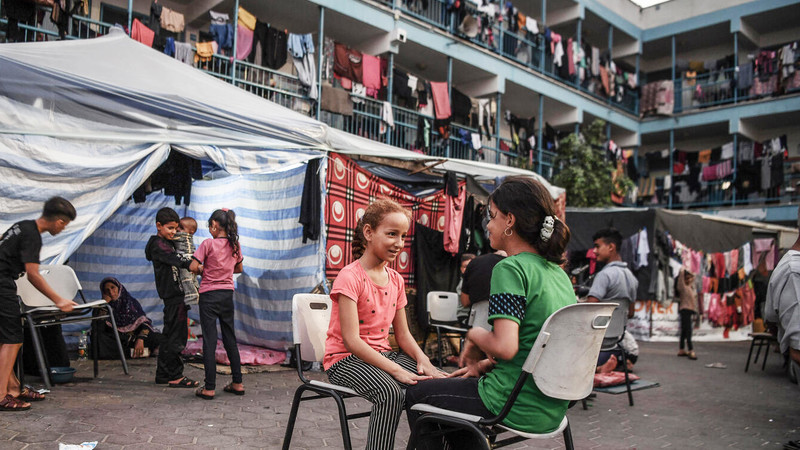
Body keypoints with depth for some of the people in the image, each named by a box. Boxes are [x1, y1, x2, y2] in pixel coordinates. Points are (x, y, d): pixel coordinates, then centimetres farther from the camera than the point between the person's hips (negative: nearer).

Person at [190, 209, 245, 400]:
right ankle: (237, 383, 19)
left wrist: (203, 269, 6)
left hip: (209, 295, -5)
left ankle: (209, 388, 2)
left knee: (209, 340, -1)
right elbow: (239, 269, 16)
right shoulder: (235, 245, 3)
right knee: (230, 337, 13)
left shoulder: (208, 244, -12)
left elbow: (193, 267, -13)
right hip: (228, 294, 5)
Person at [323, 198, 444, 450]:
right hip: (345, 358, -7)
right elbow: (352, 340, -21)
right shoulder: (350, 277, -14)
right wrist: (395, 369, -27)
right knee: (390, 391, -34)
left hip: (382, 354, 7)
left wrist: (423, 360, -9)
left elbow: (402, 334, 11)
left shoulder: (395, 280, 9)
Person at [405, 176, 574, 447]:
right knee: (455, 383, 32)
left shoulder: (510, 268, -19)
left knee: (417, 394, 15)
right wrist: (485, 363, 14)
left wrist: (475, 335, -10)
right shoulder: (558, 273, 7)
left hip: (515, 406, -8)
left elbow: (505, 346, -30)